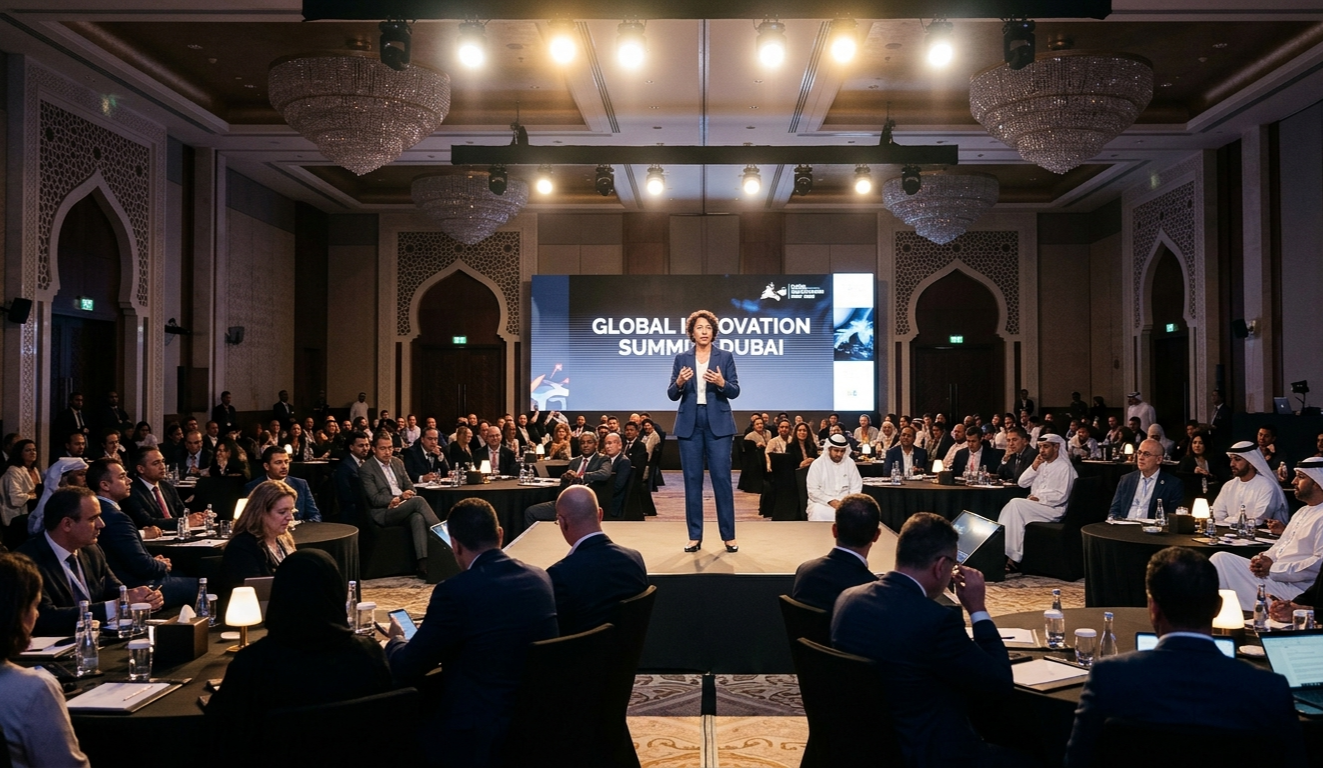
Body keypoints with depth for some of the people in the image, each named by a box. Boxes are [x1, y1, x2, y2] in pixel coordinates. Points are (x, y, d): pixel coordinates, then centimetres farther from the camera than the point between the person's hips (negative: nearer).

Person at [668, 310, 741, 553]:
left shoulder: (725, 357, 4)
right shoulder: (682, 359, 7)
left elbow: (735, 392, 0)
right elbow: (672, 395, 3)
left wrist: (721, 383, -20)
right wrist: (679, 382, -18)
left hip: (718, 423, -1)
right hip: (690, 424, 2)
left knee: (722, 477, -4)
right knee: (692, 479, 3)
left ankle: (729, 536, 5)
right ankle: (695, 536, 10)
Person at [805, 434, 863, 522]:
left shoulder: (850, 463, 6)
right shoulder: (817, 464, -3)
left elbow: (856, 487, 8)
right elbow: (813, 491, -7)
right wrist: (830, 501, -20)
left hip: (844, 502, 3)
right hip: (822, 503, -3)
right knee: (818, 512, -35)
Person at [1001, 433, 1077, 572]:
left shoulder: (1064, 466, -4)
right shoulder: (1041, 464, 17)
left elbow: (1062, 496, -13)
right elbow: (1022, 483, 14)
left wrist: (1039, 499, -15)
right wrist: (1034, 467, 1)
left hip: (1053, 509, -7)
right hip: (1033, 507, 7)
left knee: (1016, 503, -27)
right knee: (1015, 506, -22)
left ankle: (1013, 557, -26)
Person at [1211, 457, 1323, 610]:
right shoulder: (1302, 512, 19)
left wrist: (1273, 568, -18)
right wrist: (1264, 559, -1)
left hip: (1294, 589, -9)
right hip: (1274, 574, 9)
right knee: (1222, 558, -6)